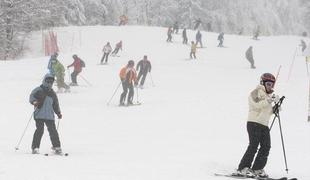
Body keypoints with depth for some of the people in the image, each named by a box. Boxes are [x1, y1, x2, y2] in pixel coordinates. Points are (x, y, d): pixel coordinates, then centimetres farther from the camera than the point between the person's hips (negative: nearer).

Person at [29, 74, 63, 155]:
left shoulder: (52, 93, 21)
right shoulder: (39, 90, 3)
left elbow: (55, 104, 27)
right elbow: (32, 96, -10)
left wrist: (58, 113, 17)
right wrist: (34, 102, -31)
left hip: (50, 116, 5)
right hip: (39, 114, -5)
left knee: (53, 131, 0)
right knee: (40, 130, -12)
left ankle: (57, 147, 8)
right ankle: (35, 147, -5)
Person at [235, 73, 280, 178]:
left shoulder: (268, 95, 24)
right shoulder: (257, 92, -2)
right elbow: (257, 104, -19)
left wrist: (275, 109, 10)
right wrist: (269, 100, -24)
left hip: (264, 125, 8)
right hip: (254, 123, -8)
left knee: (266, 147, 0)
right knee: (254, 146, -14)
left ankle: (257, 169, 6)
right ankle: (242, 169, -12)